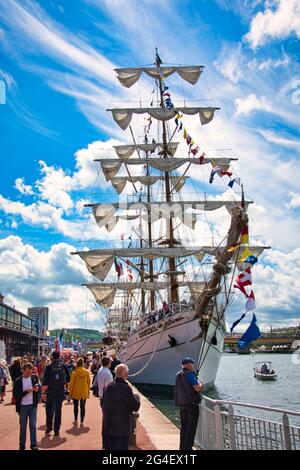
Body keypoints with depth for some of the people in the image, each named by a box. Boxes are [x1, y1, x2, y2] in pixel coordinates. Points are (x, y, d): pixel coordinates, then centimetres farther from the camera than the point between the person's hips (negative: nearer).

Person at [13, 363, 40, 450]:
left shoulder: (34, 378, -4)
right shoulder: (18, 381, -10)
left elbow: (39, 388, 7)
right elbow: (15, 395, -11)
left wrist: (37, 389, -16)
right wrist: (26, 392, -23)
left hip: (33, 405, 1)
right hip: (23, 406, -1)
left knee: (33, 425, 5)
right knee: (23, 426, 11)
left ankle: (34, 445, 15)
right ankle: (22, 445, 25)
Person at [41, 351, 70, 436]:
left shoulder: (49, 367, -9)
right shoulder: (64, 366, -5)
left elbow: (45, 381, -10)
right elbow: (68, 379, 0)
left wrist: (43, 392, -5)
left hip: (50, 391, -1)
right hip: (61, 391, 1)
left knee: (49, 410, 16)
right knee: (58, 410, 10)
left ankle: (49, 428, 18)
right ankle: (56, 430, 13)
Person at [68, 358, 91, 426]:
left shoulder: (75, 372, -11)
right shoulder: (87, 372, -3)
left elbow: (71, 383, -8)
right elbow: (89, 382, 4)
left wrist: (70, 392, 2)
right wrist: (88, 391, 15)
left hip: (76, 392, -2)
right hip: (84, 393, 2)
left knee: (76, 406, 14)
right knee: (83, 406, 8)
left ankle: (75, 421, 18)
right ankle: (81, 422, 9)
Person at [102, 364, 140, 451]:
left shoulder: (108, 386, 1)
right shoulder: (126, 388, -18)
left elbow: (103, 404, 12)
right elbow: (135, 406, -12)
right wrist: (136, 396, 5)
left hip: (107, 426, 6)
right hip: (121, 428, -6)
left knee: (109, 447, 16)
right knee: (120, 447, 2)